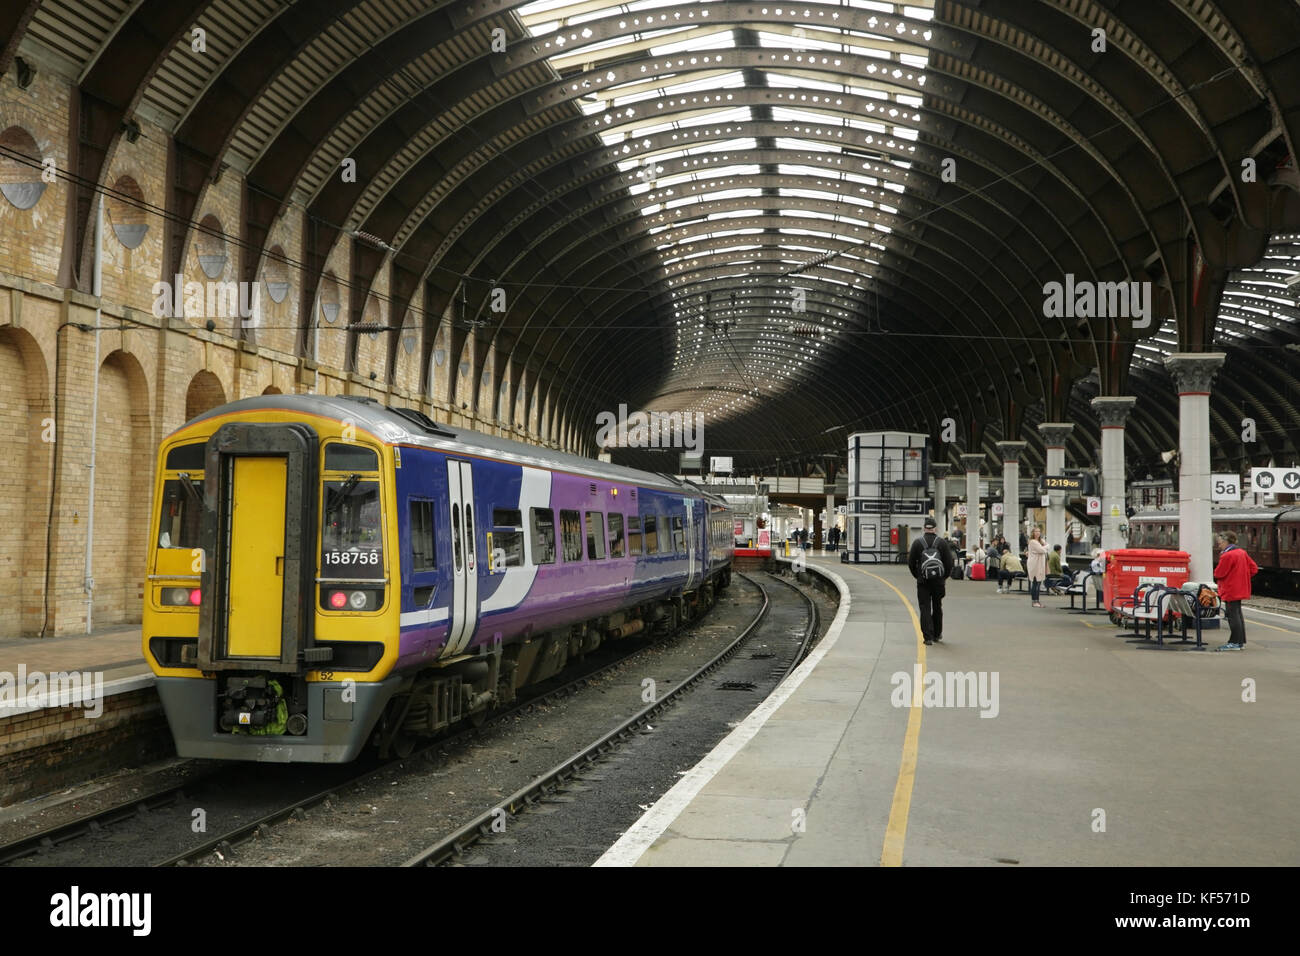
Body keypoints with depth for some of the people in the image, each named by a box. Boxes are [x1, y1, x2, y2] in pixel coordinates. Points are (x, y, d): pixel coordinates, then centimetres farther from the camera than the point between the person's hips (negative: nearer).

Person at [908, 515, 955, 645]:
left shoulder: (917, 542, -2)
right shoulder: (942, 542, -2)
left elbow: (911, 562, 0)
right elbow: (949, 562, -2)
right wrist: (945, 577, 12)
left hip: (923, 581, -1)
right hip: (939, 581, 1)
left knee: (925, 609, 0)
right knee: (937, 608, 17)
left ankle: (928, 637, -9)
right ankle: (937, 634, 27)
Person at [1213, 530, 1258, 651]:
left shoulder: (1227, 556, -19)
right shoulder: (1242, 552, 9)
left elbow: (1218, 574, -15)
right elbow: (1254, 568, 12)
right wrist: (1243, 576, 12)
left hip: (1230, 590, -9)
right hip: (1240, 589, 9)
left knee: (1233, 615, -5)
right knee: (1238, 615, 15)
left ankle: (1235, 643, -3)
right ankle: (1241, 642, 19)